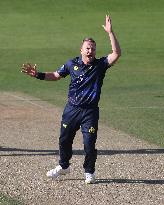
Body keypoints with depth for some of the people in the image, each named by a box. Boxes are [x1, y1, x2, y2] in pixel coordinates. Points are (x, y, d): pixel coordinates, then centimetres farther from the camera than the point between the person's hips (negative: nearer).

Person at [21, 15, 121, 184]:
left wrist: (110, 33, -27)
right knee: (64, 140, 13)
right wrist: (38, 75, 2)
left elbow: (116, 53, -19)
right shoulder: (72, 64, 2)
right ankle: (63, 166, 37)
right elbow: (56, 75, 14)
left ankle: (89, 172, 15)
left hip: (90, 111, -3)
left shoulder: (100, 65, -6)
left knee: (89, 143, -6)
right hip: (71, 108, 3)